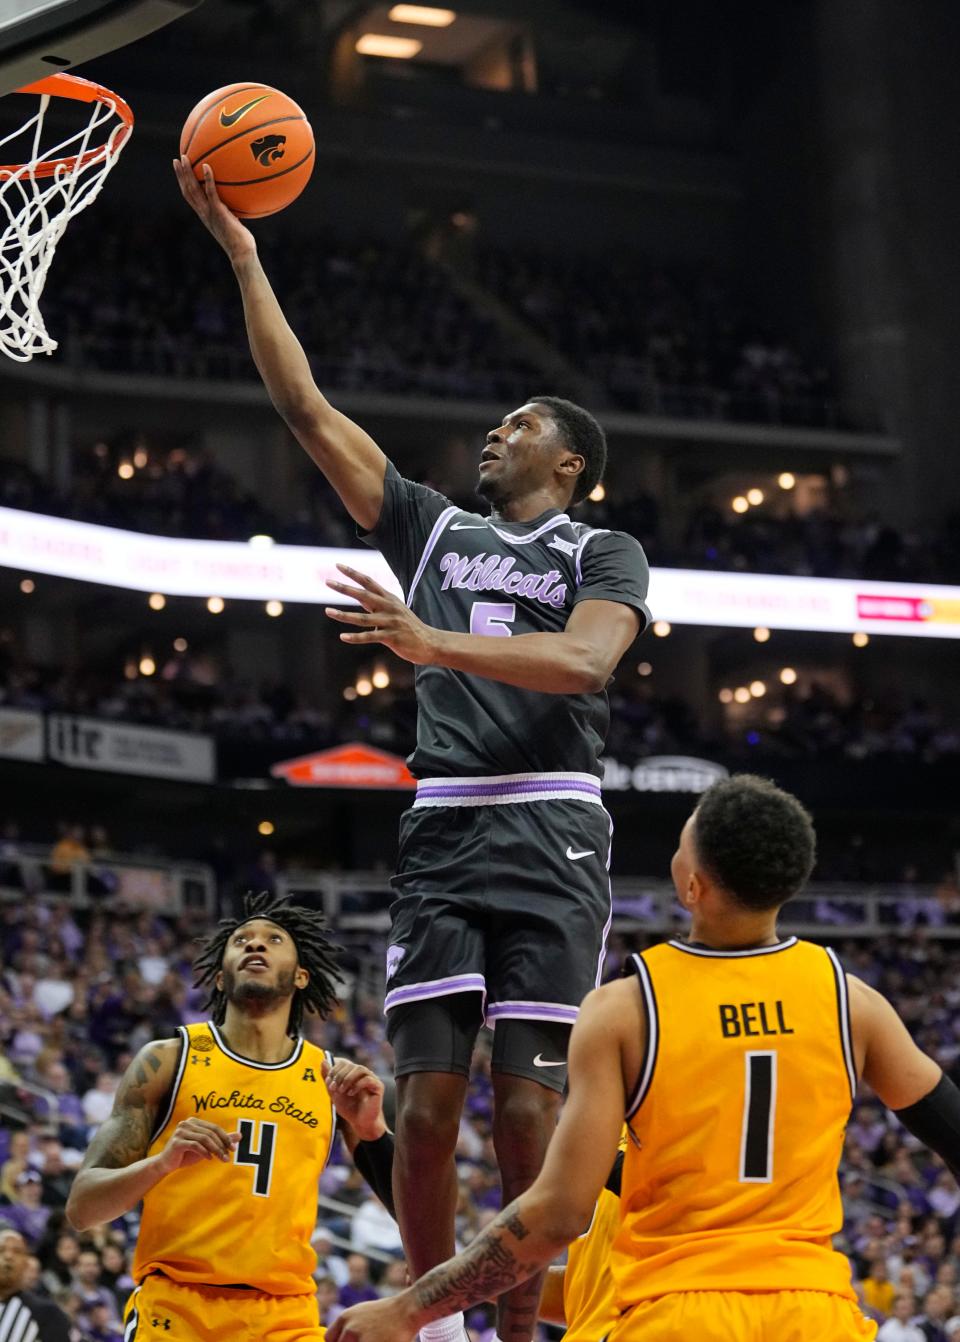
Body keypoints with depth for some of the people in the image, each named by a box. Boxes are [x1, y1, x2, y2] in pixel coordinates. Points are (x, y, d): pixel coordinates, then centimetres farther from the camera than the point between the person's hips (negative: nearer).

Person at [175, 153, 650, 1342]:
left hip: (549, 835, -3)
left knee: (527, 1104, -6)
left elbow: (586, 660, -14)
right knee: (426, 1098, -2)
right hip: (441, 832, 4)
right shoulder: (433, 530, 19)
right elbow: (306, 407, 16)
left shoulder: (604, 552, 8)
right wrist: (243, 257, 11)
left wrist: (438, 643, -26)